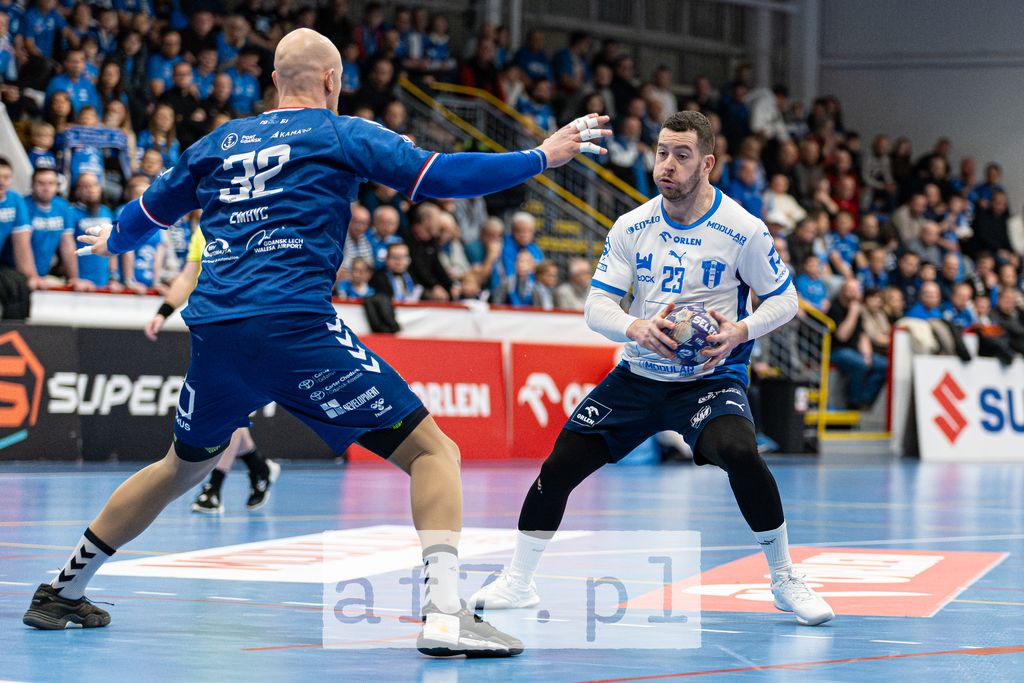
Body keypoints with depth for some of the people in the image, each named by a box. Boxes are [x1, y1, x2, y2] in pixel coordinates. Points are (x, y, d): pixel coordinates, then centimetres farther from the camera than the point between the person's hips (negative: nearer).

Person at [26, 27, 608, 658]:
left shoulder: (218, 143, 20)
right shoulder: (342, 134, 7)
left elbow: (152, 211, 34)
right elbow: (437, 176, -1)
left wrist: (113, 241, 57)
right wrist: (541, 157, 8)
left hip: (215, 333, 6)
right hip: (297, 327, -6)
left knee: (186, 466, 30)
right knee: (433, 451, 0)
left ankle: (64, 589, 35)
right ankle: (445, 613, -20)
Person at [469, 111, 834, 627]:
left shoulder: (741, 230, -11)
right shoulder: (632, 227, -2)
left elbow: (784, 300, -3)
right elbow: (597, 306, -4)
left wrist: (739, 332, -24)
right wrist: (635, 328, -27)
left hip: (711, 378, -4)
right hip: (639, 375, 4)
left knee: (741, 454, -32)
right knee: (560, 465, -4)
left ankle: (785, 580, -12)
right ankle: (518, 582, 14)